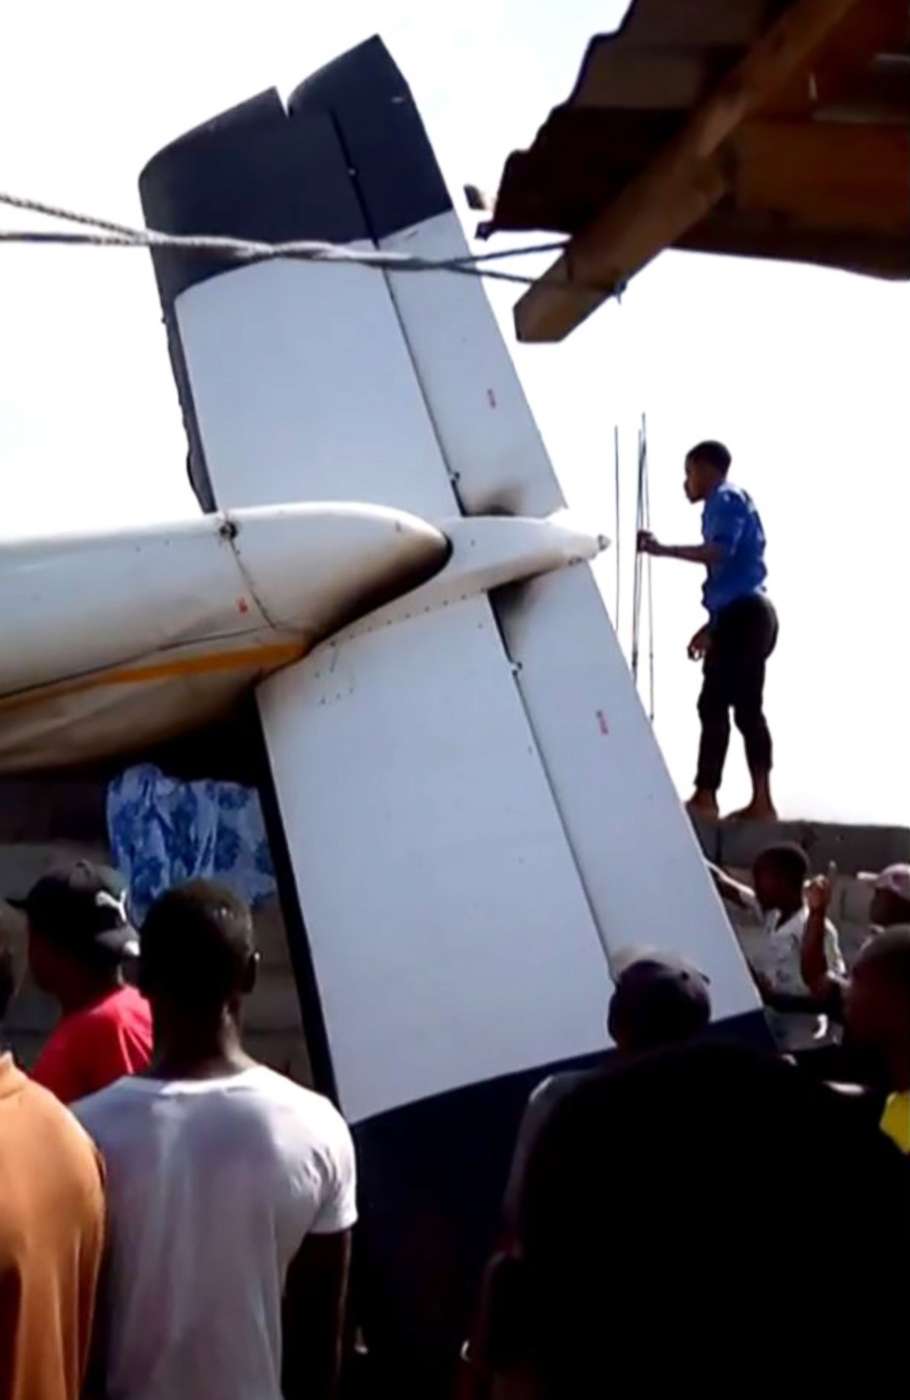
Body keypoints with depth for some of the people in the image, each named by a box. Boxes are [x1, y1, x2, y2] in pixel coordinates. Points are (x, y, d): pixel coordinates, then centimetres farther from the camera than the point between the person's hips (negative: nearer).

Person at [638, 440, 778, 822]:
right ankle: (761, 801, 6)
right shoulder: (731, 502, 26)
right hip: (748, 614, 10)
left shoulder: (727, 498, -4)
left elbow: (720, 551, -23)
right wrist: (711, 626, 29)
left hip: (742, 616, -10)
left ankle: (705, 796, -13)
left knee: (713, 704, -11)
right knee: (747, 708, 8)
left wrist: (662, 550, -26)